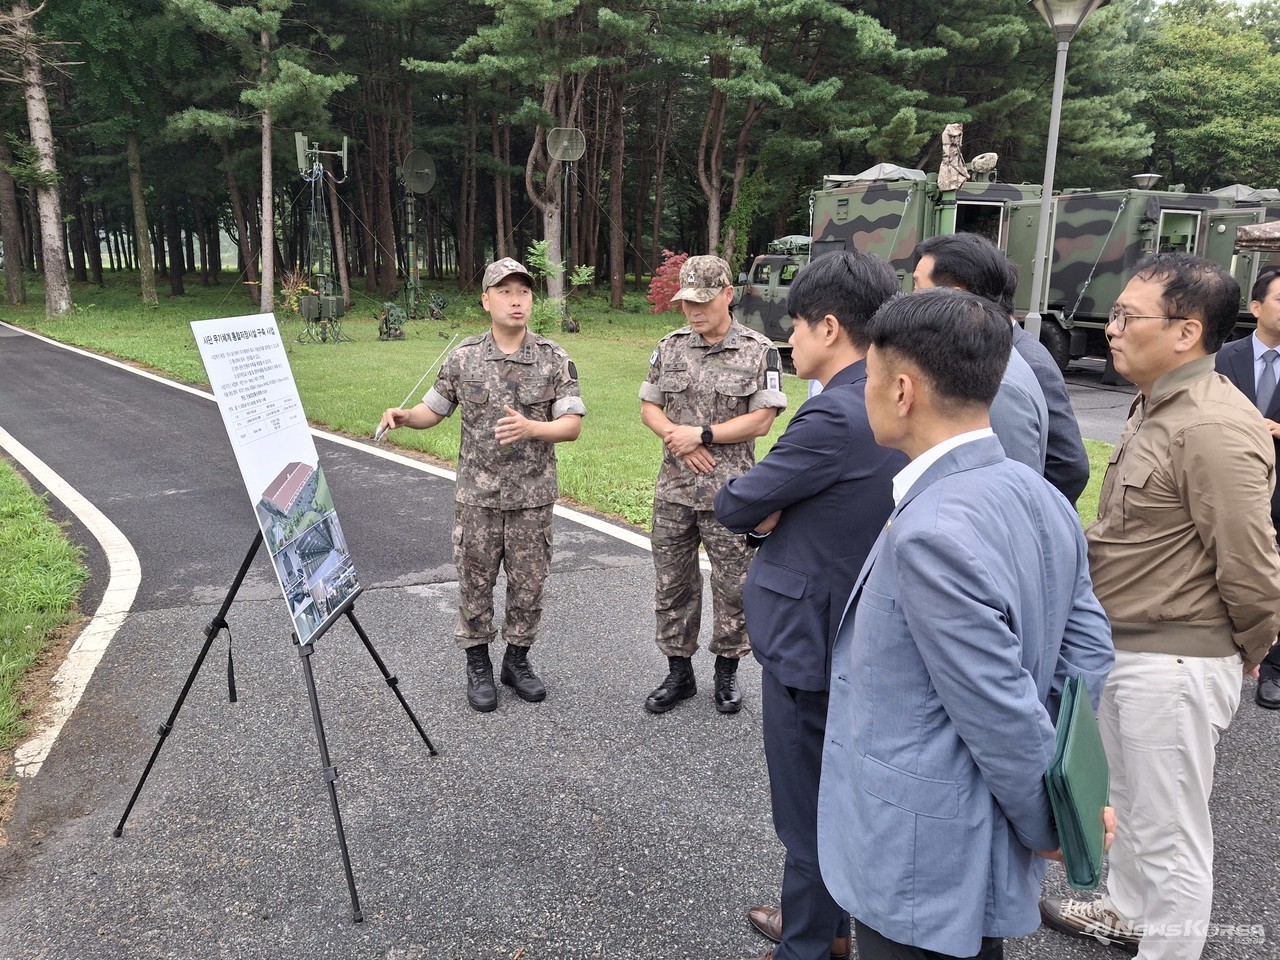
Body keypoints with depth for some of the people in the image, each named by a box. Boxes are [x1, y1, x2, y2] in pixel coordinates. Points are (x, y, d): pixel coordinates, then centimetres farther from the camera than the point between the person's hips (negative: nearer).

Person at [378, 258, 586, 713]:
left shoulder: (553, 359, -3)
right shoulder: (463, 358, 0)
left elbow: (572, 425, -7)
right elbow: (433, 410, 10)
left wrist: (531, 428, -24)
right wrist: (403, 416, -11)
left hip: (532, 496, 0)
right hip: (477, 495, 0)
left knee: (528, 582, 9)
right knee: (475, 581, 8)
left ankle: (517, 659, 29)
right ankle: (478, 665, 24)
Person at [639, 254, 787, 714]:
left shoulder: (760, 352, -5)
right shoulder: (670, 347, 7)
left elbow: (761, 420, -11)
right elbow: (648, 408, 9)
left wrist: (701, 434, -15)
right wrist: (676, 437, -10)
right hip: (673, 489, 4)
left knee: (732, 585, 6)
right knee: (672, 583, 11)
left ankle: (727, 672, 24)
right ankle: (678, 672, 26)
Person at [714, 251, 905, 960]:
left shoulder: (834, 416, -26)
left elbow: (733, 507, -17)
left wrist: (761, 509, 2)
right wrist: (779, 509, -4)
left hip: (810, 641, -9)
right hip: (858, 634, 10)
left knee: (808, 813, 9)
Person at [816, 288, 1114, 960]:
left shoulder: (932, 533, -29)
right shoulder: (1040, 499, -1)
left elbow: (1004, 717, -24)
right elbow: (1088, 650, 5)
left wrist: (1050, 827, -7)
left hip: (923, 868, -8)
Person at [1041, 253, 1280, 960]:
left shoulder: (1215, 429, -25)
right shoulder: (1155, 406, 7)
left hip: (1174, 664, -10)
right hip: (1121, 647, 10)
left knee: (1169, 833, 8)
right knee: (1130, 800, 28)